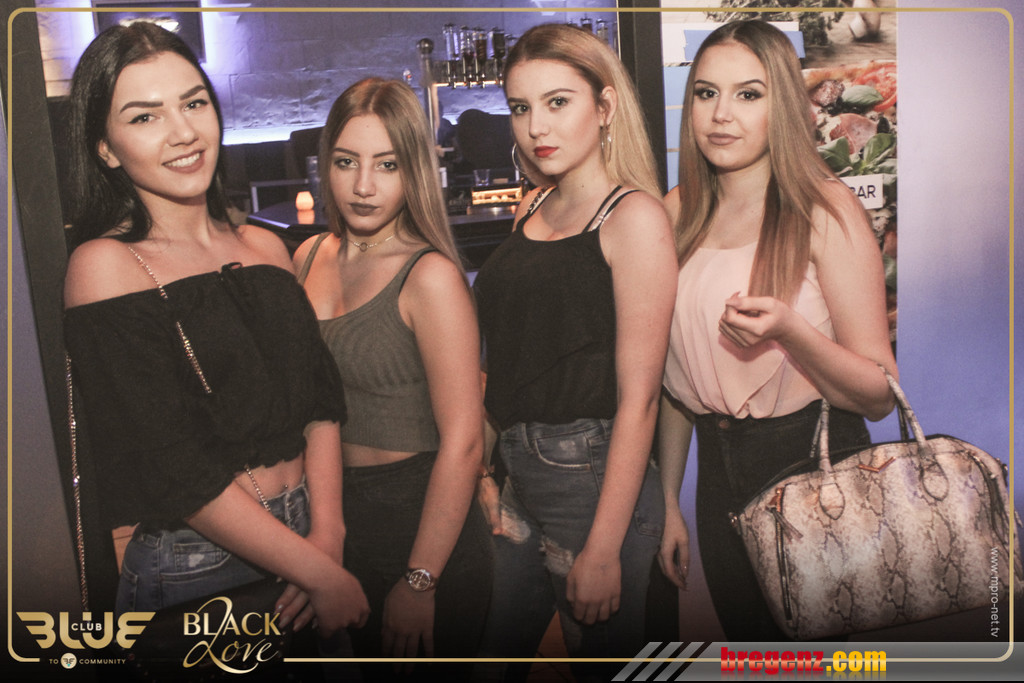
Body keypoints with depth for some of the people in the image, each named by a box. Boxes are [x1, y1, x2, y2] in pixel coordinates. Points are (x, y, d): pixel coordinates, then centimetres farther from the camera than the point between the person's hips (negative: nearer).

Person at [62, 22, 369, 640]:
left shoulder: (265, 248, 5)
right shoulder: (104, 264, -13)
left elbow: (321, 402, 1)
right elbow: (181, 472, -17)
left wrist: (328, 538, -12)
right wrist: (325, 576, -15)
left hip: (305, 540, 6)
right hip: (196, 569, -5)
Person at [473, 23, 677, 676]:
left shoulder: (634, 216, -13)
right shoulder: (535, 208, 9)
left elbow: (638, 398, -17)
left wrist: (603, 549, -18)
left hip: (595, 478, -7)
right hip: (521, 474, 7)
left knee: (603, 657, 11)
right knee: (497, 654, 19)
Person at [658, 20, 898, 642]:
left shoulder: (825, 211, -12)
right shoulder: (678, 213, 2)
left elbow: (880, 397, -12)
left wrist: (788, 331, -31)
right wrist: (668, 502, 11)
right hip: (717, 471, 4)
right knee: (746, 644, 19)